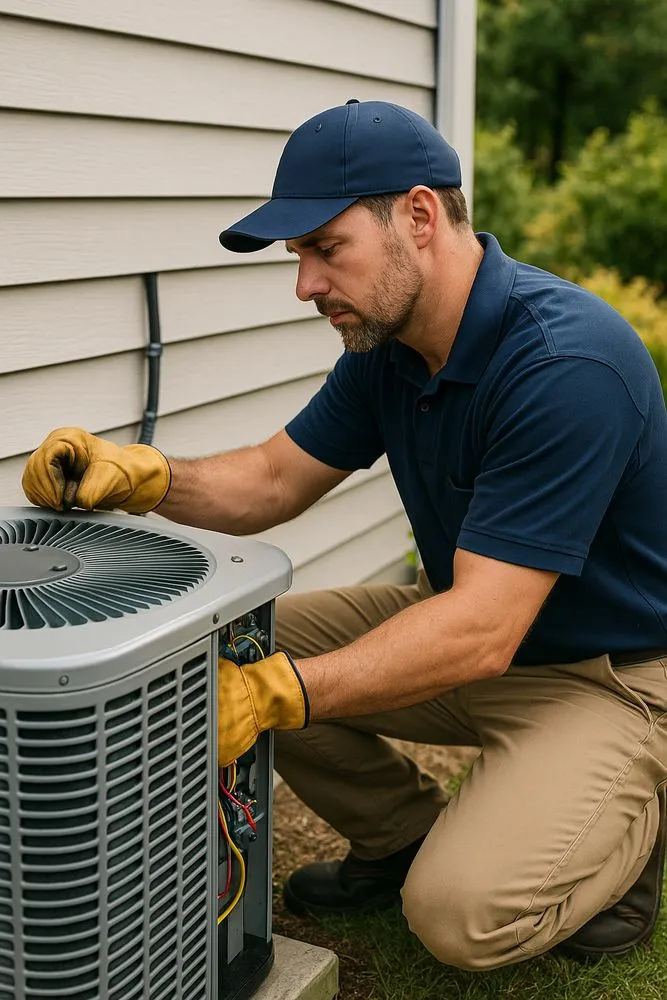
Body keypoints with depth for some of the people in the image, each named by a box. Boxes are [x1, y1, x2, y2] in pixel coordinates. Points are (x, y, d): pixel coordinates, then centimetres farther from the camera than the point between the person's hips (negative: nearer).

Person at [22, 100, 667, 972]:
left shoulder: (566, 363, -30)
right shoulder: (388, 342, -3)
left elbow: (480, 633, -33)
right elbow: (274, 481, 2)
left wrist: (271, 695, -38)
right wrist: (139, 474, -17)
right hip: (467, 623, 8)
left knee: (462, 910, -26)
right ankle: (404, 837, 13)